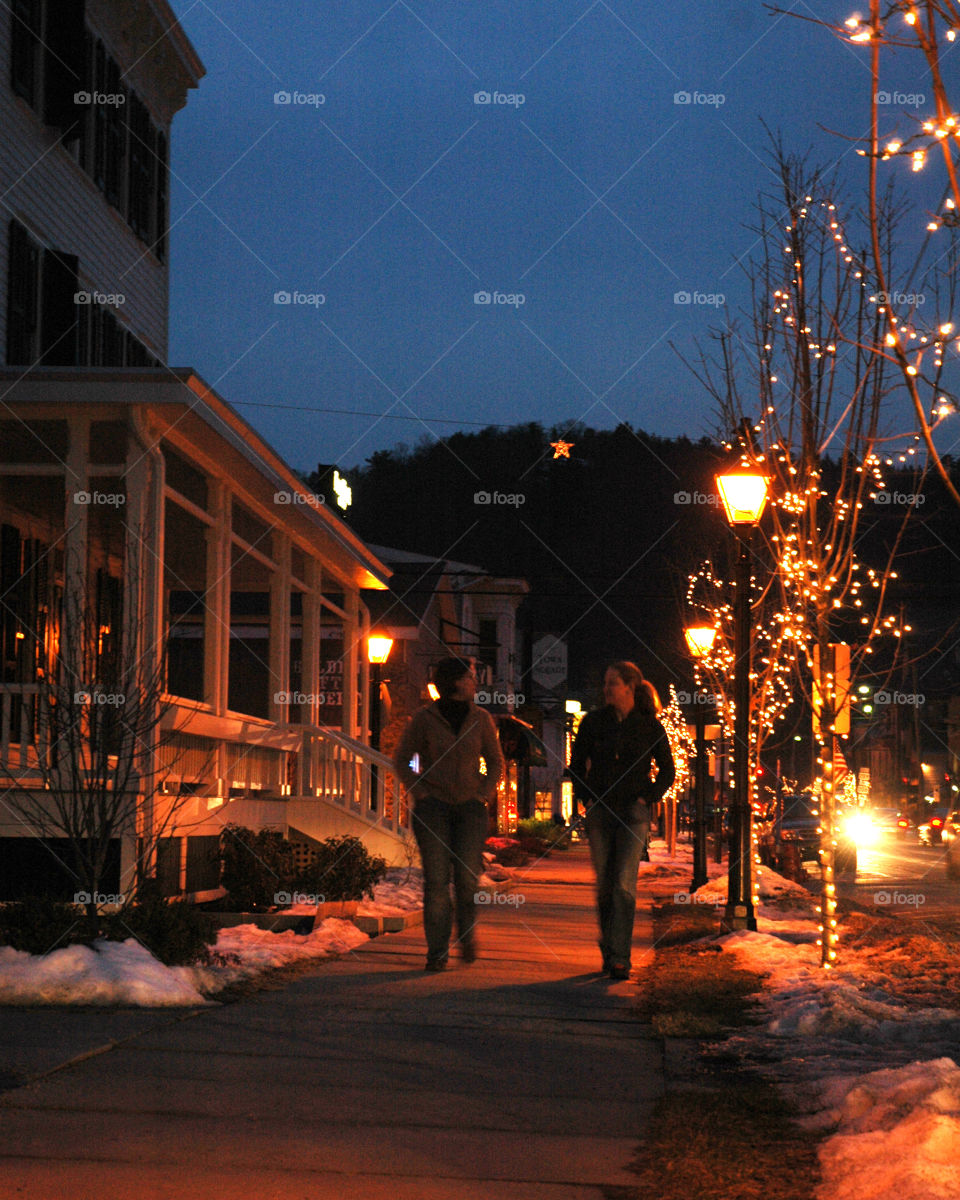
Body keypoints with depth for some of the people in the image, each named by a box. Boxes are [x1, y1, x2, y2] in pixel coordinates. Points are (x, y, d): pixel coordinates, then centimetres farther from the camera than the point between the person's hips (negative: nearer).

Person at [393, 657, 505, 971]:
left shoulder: (480, 719, 4)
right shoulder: (424, 718, -3)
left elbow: (495, 762, 16)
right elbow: (401, 760, 5)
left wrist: (484, 795, 3)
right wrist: (420, 794, -4)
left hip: (470, 806, 2)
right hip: (433, 806, -2)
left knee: (468, 878, -9)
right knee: (436, 880, -8)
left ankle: (467, 930, 19)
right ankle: (437, 952, -1)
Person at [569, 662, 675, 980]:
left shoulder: (649, 726, -1)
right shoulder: (593, 721, 3)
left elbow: (667, 771, 9)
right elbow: (576, 763, 14)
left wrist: (648, 798, -4)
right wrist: (585, 797, 2)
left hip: (634, 812, -3)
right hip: (599, 811, 3)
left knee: (624, 885, -14)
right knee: (604, 885, 7)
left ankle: (620, 958, -13)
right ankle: (608, 946, 26)